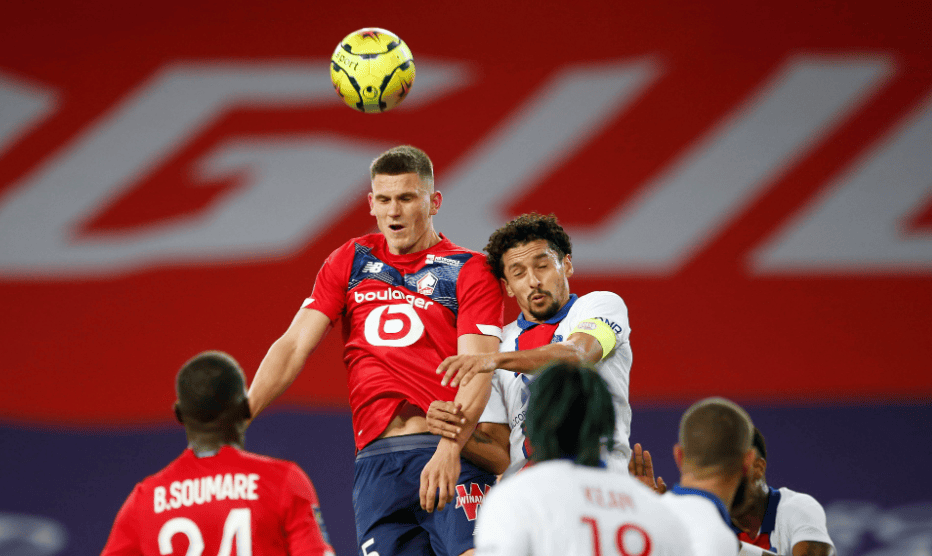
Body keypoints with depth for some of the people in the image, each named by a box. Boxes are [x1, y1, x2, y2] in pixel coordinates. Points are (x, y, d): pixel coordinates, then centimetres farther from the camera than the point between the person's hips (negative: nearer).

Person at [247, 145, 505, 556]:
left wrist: (450, 448, -24)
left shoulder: (468, 271, 6)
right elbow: (295, 345, 13)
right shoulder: (350, 262, 19)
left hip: (450, 452, -3)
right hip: (376, 457, 3)